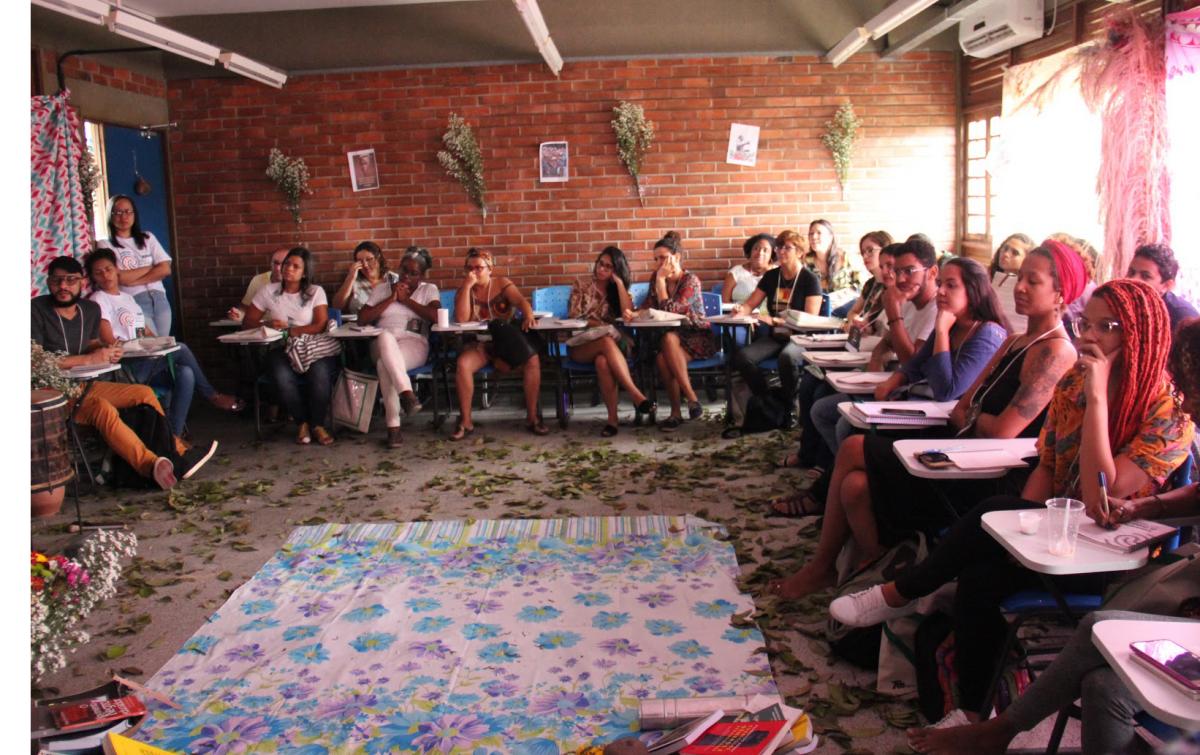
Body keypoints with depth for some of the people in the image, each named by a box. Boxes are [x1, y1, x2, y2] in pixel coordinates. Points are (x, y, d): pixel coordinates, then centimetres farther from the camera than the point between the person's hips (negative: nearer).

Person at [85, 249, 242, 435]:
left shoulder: (128, 298, 25)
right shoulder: (98, 300, 1)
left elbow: (148, 333, 23)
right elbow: (109, 341, -9)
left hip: (145, 362, 7)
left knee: (185, 373, -21)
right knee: (180, 349, -22)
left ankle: (174, 434, -22)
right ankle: (212, 396, -6)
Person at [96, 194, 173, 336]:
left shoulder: (148, 238, 13)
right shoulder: (106, 245, 2)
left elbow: (165, 269, 2)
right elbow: (120, 278, -10)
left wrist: (134, 281, -8)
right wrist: (150, 267, 0)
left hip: (159, 299, 4)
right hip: (134, 302, -4)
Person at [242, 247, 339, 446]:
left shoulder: (316, 292, 8)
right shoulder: (268, 292, 12)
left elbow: (321, 325, -5)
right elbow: (247, 323, 9)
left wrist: (289, 330, -16)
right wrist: (268, 325, -12)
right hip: (281, 350, 1)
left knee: (320, 373, -34)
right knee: (282, 377, -33)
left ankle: (318, 424, -13)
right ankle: (302, 423, -9)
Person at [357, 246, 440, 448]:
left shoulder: (428, 289, 19)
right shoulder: (382, 288, 24)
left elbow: (436, 316, -3)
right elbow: (362, 318, 9)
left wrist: (406, 300, 2)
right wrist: (391, 299, 3)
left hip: (414, 343, -1)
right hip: (382, 344, 1)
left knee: (384, 364, -37)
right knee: (386, 337, -40)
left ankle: (393, 426, -43)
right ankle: (407, 393, -52)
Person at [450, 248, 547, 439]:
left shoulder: (501, 283, 6)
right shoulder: (465, 290, 7)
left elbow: (521, 301, -8)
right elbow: (461, 319, -9)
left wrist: (529, 316, -31)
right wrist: (467, 286, -13)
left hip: (508, 341, 0)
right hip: (479, 344, 0)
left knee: (532, 360, -28)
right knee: (463, 364, -32)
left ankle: (532, 417, -15)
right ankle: (465, 422, -21)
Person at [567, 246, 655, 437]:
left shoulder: (618, 291, 16)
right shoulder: (581, 286, 10)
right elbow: (574, 317, 0)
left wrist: (619, 282, -3)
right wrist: (601, 325, -11)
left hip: (606, 345, 2)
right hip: (582, 345, -2)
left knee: (603, 361, -38)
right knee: (607, 341, -38)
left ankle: (612, 418, -43)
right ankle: (636, 395, -47)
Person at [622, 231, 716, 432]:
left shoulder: (691, 280, -13)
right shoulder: (656, 278, 6)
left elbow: (669, 310, -22)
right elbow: (649, 306, 3)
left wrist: (661, 280, -17)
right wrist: (634, 313, -18)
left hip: (698, 338, -4)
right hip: (669, 337, 4)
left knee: (669, 338, -37)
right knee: (660, 357, -32)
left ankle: (691, 398, -32)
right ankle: (676, 412, -24)